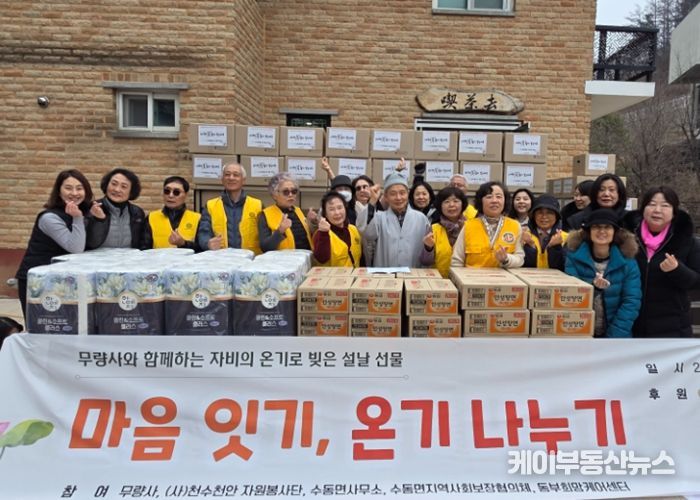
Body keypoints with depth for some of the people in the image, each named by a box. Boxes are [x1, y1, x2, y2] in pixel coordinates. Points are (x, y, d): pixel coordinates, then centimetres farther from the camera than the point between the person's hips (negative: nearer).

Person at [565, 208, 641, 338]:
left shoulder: (628, 263, -3)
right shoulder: (574, 258, -6)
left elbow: (631, 302, -8)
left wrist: (614, 335, -16)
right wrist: (592, 287, -33)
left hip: (614, 333, 1)